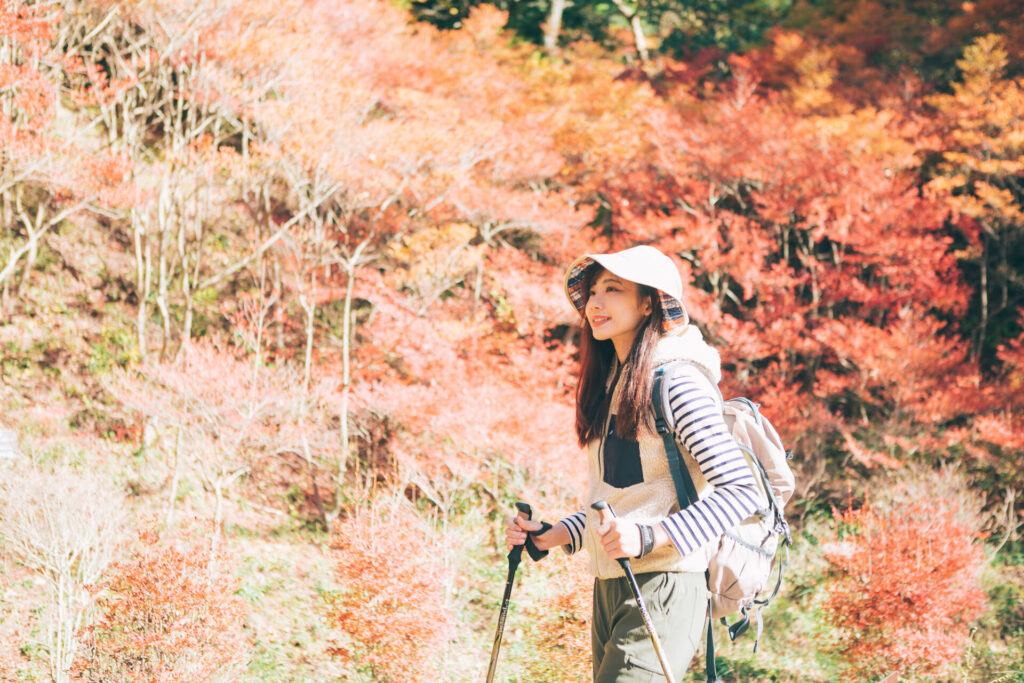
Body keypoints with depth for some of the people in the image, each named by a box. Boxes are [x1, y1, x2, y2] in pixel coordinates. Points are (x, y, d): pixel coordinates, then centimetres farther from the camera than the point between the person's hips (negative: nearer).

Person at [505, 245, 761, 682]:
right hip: (608, 590, 9)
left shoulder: (676, 381, -11)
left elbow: (740, 492, -17)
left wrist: (650, 537, -25)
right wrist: (550, 536, 9)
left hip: (662, 587, -9)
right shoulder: (610, 383, 16)